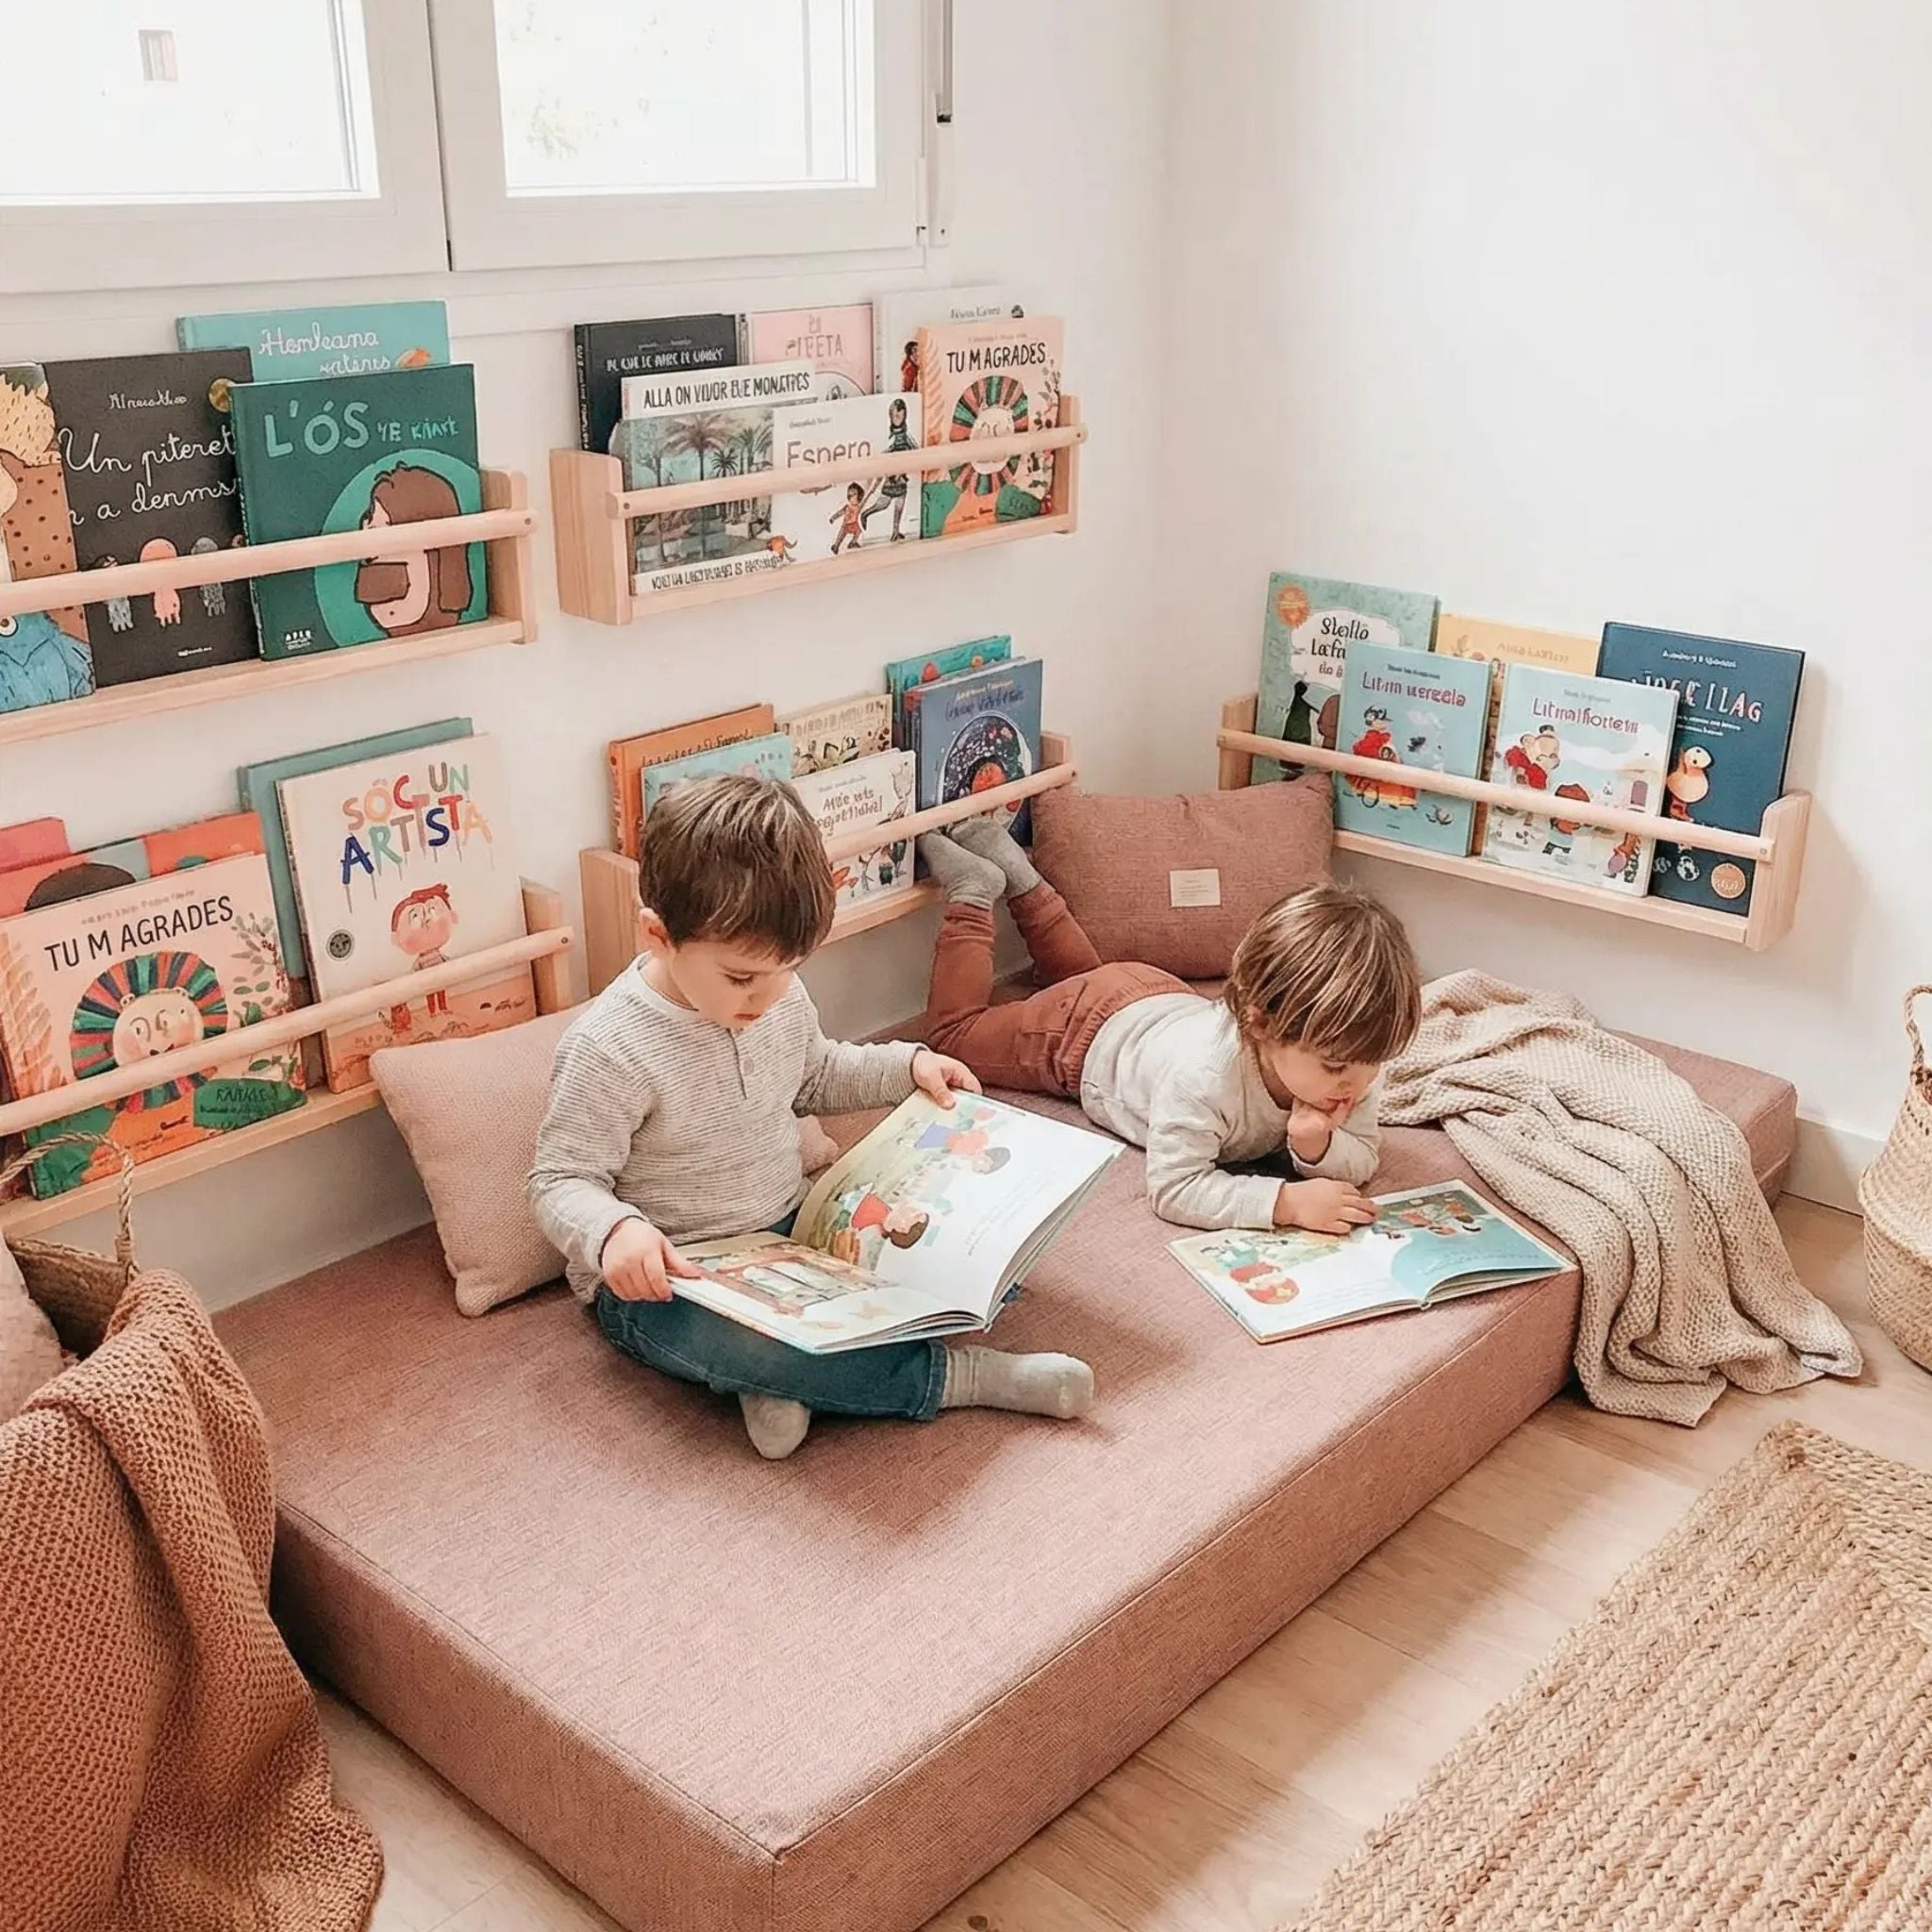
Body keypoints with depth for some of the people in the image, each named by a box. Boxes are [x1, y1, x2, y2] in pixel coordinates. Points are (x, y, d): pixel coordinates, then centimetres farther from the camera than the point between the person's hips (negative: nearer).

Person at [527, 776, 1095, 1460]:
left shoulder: (780, 995, -2)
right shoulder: (609, 1049, -25)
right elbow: (560, 1181, -19)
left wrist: (908, 1065, 4)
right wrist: (614, 1231, -40)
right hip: (663, 1278, -7)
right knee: (732, 1339, -41)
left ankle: (783, 1371, -17)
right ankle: (953, 1376, -25)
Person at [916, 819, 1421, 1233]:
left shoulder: (1352, 1056, -32)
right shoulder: (1205, 1073, -50)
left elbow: (1360, 1161, -21)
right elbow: (1173, 1189, -46)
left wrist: (1315, 1146, -44)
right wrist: (1285, 1200, -57)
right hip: (1085, 1031, -5)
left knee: (1084, 974, 37)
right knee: (956, 1032, 18)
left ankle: (1018, 877, 44)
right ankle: (973, 893, 26)